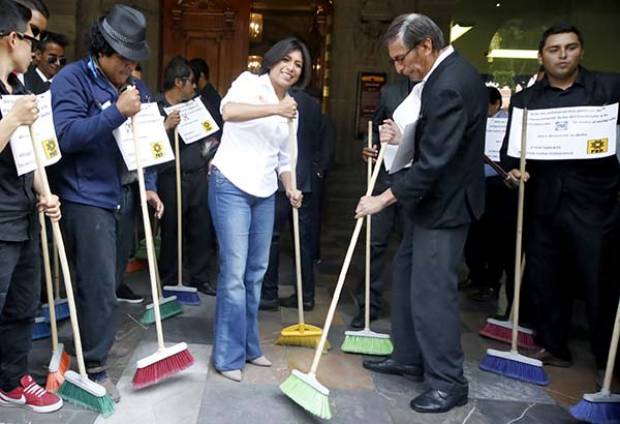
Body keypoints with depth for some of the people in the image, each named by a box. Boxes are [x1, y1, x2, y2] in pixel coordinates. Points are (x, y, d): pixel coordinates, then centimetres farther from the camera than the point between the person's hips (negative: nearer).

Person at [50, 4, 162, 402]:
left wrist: (147, 185, 9)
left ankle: (95, 343, 31)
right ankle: (94, 367, 8)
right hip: (84, 198, -8)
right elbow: (67, 135, -23)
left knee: (100, 282, 16)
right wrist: (117, 112, -27)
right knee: (100, 287, -6)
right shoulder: (71, 79, -10)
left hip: (111, 196, 8)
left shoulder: (126, 85, 13)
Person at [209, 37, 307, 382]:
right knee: (234, 272, -8)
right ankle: (229, 355, 4)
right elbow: (229, 110, -25)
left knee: (256, 272, 12)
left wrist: (291, 189, 3)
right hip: (231, 186, -7)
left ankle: (249, 346, 26)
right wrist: (275, 109, -30)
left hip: (265, 194, 7)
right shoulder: (250, 82, -3)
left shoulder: (292, 109, 15)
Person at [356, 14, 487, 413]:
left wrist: (384, 198, -21)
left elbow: (433, 162, -27)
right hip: (430, 198, 11)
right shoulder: (446, 72, 8)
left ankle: (449, 383, 11)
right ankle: (409, 357, 31)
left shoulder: (450, 85, -25)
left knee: (432, 291, -4)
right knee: (406, 278, 17)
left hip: (445, 204, -11)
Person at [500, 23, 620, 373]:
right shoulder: (525, 99, 13)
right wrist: (513, 170, -9)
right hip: (543, 205, 3)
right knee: (544, 280, 11)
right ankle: (554, 348, 28)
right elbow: (510, 146, 11)